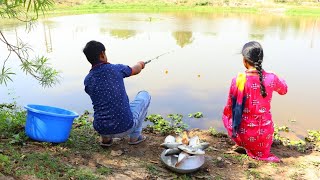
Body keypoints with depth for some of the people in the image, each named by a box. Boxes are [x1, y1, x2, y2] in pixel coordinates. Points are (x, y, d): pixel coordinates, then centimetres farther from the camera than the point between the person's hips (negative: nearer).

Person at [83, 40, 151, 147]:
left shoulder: (87, 80, 1)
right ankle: (135, 136, 18)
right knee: (144, 95, 18)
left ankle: (105, 138, 22)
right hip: (124, 128, -4)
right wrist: (140, 64, 39)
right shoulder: (116, 69, -7)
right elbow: (135, 70, 14)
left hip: (100, 129, 5)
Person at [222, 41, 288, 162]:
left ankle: (248, 147, 22)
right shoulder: (271, 79, -13)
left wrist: (225, 116, 14)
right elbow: (284, 90, 11)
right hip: (265, 134, 3)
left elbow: (229, 108, -8)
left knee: (226, 114, 27)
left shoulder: (238, 81, -20)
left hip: (242, 135, -3)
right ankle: (262, 152, 24)